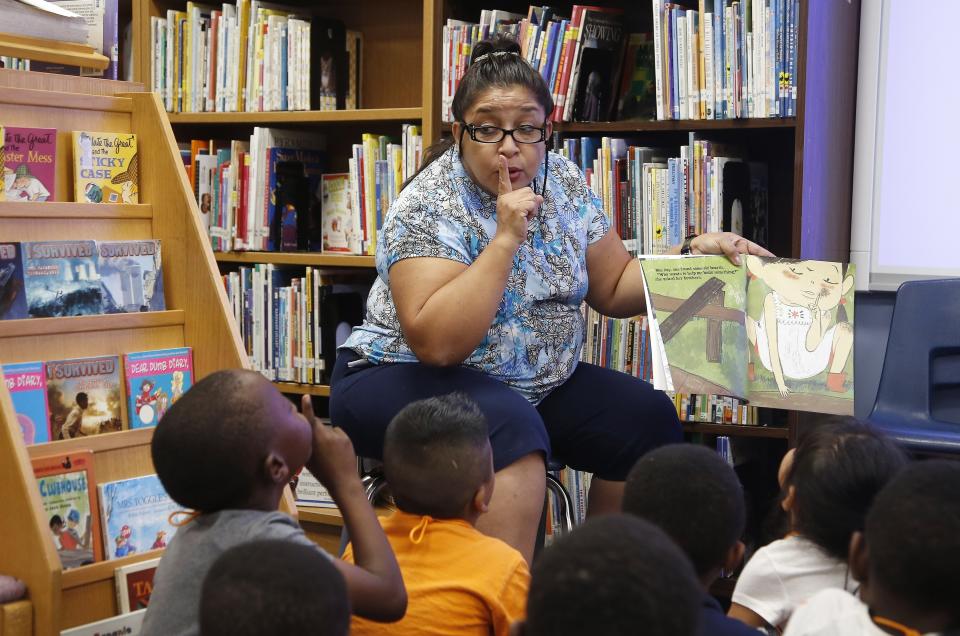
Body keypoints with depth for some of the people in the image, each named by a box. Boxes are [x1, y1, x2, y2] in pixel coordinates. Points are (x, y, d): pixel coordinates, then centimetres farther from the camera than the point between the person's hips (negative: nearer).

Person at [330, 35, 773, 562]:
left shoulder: (564, 183, -1)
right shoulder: (428, 206, -20)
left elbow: (614, 289, 8)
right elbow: (435, 343, -32)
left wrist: (693, 253, -7)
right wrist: (505, 239, -33)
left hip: (533, 382, 7)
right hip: (405, 380, -7)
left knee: (649, 419, -7)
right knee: (511, 428, -35)